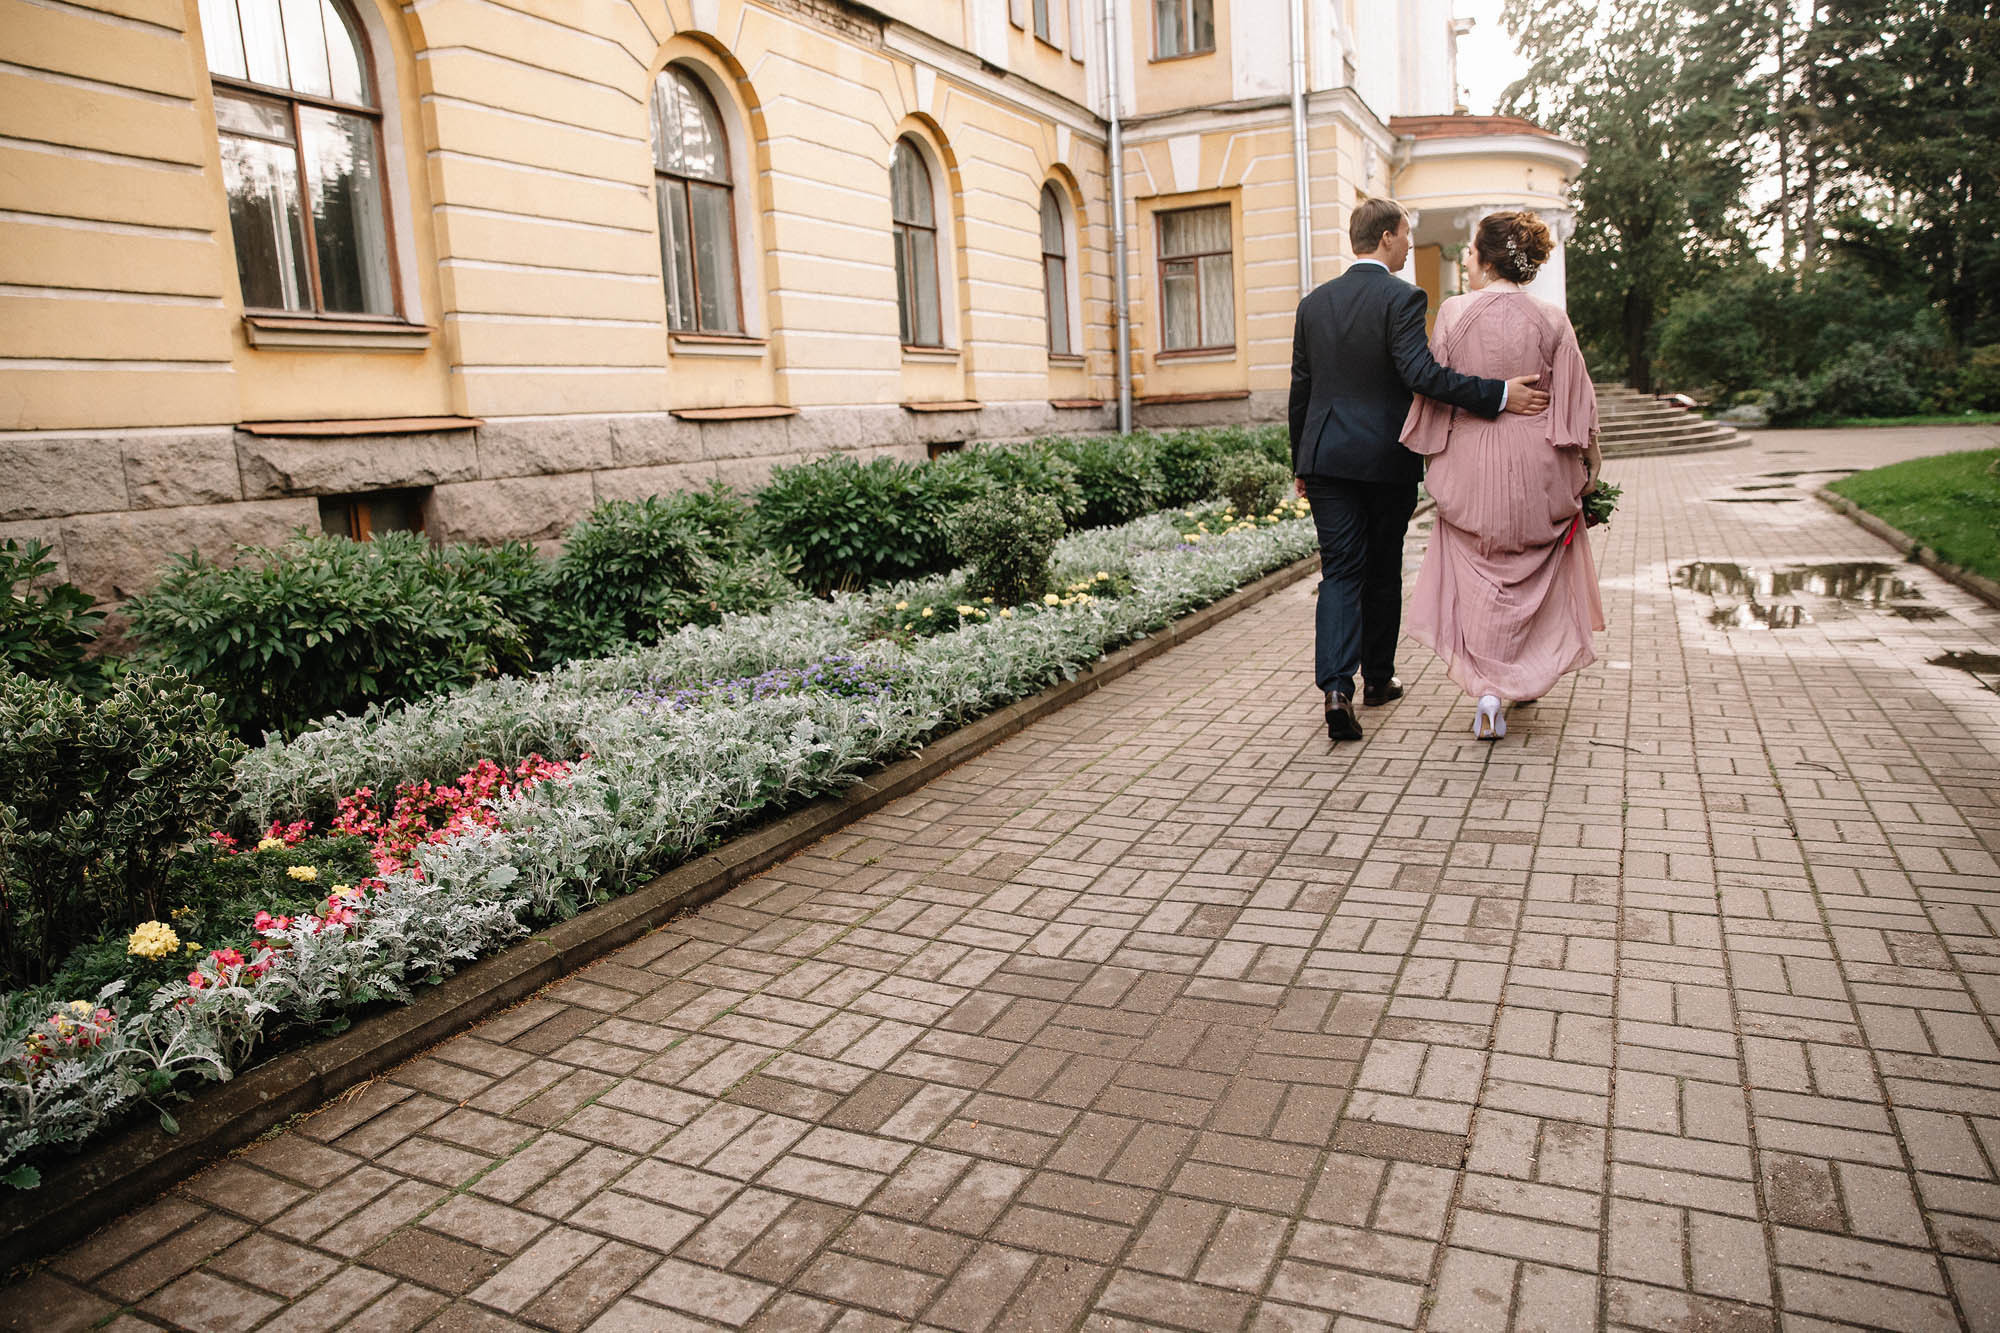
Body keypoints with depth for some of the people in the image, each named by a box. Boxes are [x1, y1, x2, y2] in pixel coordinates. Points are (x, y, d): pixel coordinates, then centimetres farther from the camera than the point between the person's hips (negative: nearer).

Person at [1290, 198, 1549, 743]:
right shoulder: (1401, 298, -10)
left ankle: (1336, 687, -16)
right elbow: (1421, 373, -22)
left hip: (1327, 457, 3)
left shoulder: (1314, 302, 7)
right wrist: (1499, 394, -18)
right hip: (1387, 458, -3)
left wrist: (1301, 463, 17)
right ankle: (1378, 678, 27)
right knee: (1382, 574, 12)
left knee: (1340, 573, 2)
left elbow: (1301, 388, 10)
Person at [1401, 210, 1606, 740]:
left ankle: (1487, 690, -1)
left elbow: (1434, 391, -3)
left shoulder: (1454, 312, -7)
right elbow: (1576, 404, -1)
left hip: (1470, 464, -1)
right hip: (1536, 469, 1)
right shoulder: (1551, 320, -3)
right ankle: (1526, 678, 31)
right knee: (1532, 575, 18)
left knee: (1478, 578, 10)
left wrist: (1435, 459, 11)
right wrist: (1587, 476, 9)